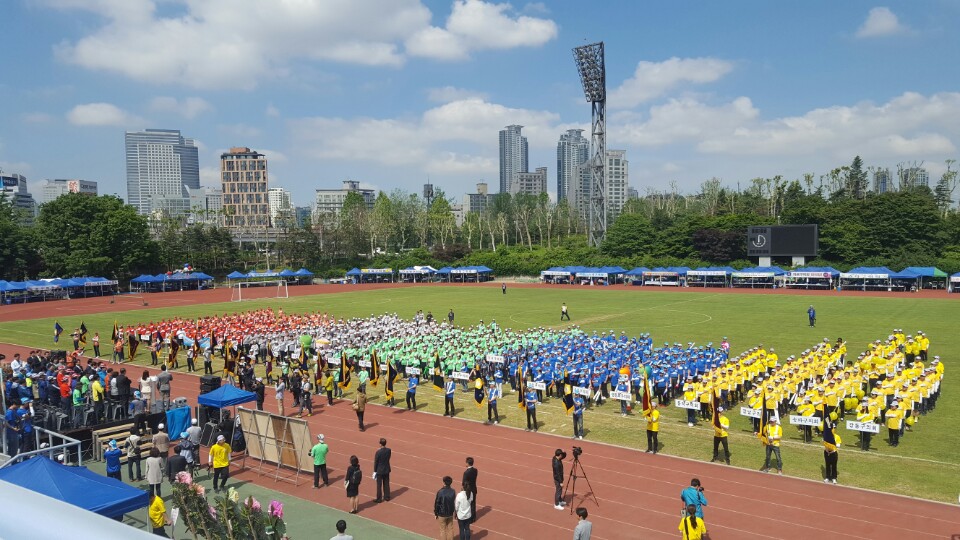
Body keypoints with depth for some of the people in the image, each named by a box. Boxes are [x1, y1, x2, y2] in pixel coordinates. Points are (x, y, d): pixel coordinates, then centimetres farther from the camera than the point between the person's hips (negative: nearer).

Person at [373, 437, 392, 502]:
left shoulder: (378, 452, -22)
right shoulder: (389, 450, -9)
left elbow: (376, 462, -13)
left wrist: (375, 471, -4)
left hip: (379, 471, -5)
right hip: (387, 470, 5)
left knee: (379, 485, 7)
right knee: (386, 484, 17)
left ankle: (379, 499, 15)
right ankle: (387, 497, 27)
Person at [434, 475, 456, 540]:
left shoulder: (440, 492, -22)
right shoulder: (453, 491, -9)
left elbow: (437, 504, -14)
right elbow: (455, 502, 2)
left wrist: (435, 514, -1)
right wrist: (454, 511, 17)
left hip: (442, 514, -4)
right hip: (450, 513, 4)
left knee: (443, 529, 11)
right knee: (450, 528, 17)